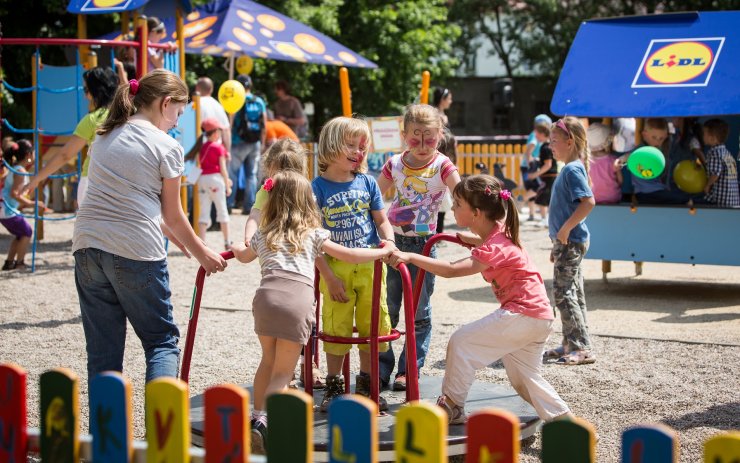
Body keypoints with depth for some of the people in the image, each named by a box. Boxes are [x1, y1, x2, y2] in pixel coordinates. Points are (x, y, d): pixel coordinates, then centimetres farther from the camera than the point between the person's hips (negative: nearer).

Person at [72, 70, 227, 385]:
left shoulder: (104, 137, 15)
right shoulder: (166, 146, -3)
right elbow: (173, 216, 3)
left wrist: (166, 231, 29)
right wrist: (201, 253, 18)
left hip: (88, 246, 5)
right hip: (136, 252, -5)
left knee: (102, 349, 10)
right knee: (162, 341, 8)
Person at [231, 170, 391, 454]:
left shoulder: (263, 235, 27)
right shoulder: (313, 234, 19)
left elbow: (244, 256, 48)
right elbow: (349, 255, 18)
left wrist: (236, 248, 72)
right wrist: (384, 252, 31)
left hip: (266, 295, 2)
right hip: (298, 299, -2)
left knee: (268, 360, 24)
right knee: (283, 371, 3)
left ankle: (257, 415, 25)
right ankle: (263, 419, -18)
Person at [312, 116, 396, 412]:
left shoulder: (367, 183, 5)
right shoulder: (317, 188, -6)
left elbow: (381, 221, 12)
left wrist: (389, 241, -10)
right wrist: (328, 276, -13)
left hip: (370, 266, 3)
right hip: (336, 268, -3)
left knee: (372, 326, 10)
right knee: (336, 329, 4)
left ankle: (365, 387, 25)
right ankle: (333, 388, 19)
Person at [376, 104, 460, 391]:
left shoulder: (442, 166, -7)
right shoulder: (395, 165, 2)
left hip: (424, 243, -2)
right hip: (393, 240, 2)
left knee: (419, 311, 5)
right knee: (385, 308, 6)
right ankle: (381, 368, 15)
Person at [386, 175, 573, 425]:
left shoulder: (494, 248, -19)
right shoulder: (498, 233, 11)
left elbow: (451, 270, -32)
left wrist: (410, 257, -35)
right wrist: (461, 237, 21)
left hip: (523, 315, -11)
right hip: (540, 316, 11)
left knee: (461, 342, -10)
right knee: (525, 378, 20)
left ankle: (451, 406, -2)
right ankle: (564, 420, 23)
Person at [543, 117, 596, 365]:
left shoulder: (573, 169, -15)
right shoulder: (568, 169, 15)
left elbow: (588, 202, -28)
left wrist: (565, 230, -24)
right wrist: (557, 243, 24)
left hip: (571, 242, -10)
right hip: (569, 242, 10)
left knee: (562, 292, -9)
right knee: (573, 293, 13)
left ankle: (582, 348, -6)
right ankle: (572, 345, 20)